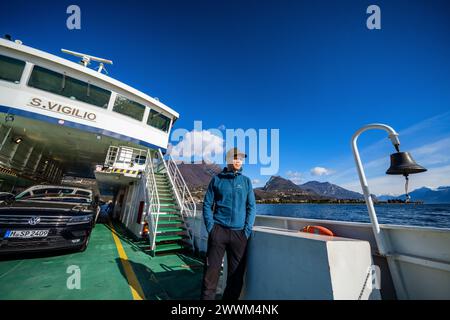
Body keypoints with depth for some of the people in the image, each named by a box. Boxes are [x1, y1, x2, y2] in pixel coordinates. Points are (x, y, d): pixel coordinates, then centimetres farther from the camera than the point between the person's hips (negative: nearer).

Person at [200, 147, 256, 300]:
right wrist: (210, 227, -6)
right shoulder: (217, 179, 3)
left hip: (239, 233, 2)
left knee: (236, 273, 12)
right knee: (211, 270, 3)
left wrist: (247, 230, -3)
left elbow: (251, 207, 6)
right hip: (218, 231, -1)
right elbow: (207, 204, 4)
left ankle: (230, 298, 32)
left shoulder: (246, 181, 7)